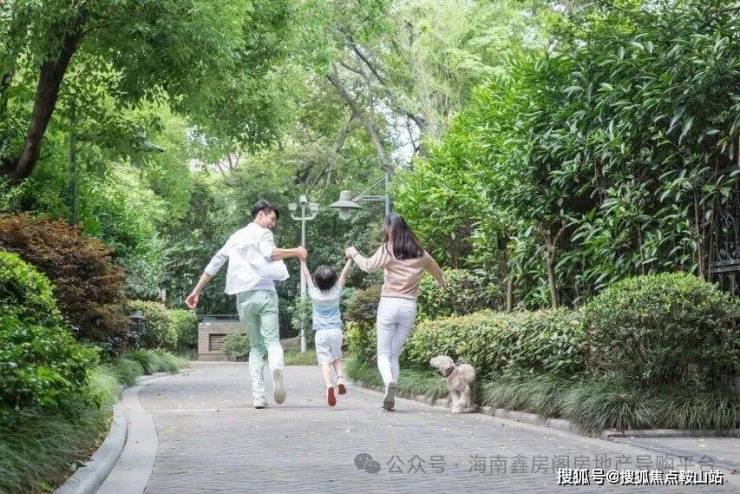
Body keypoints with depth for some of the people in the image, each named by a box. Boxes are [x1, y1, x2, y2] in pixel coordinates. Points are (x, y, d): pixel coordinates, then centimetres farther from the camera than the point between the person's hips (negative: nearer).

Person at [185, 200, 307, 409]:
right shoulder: (262, 233, 6)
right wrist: (294, 252, -6)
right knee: (272, 341, -7)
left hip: (243, 298, 5)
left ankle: (258, 395, -3)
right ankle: (277, 368, -42)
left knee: (255, 347, 11)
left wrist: (196, 291, 27)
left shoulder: (235, 237, 25)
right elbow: (269, 254, -16)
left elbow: (214, 264, 24)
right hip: (264, 293, -5)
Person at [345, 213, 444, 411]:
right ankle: (390, 398, 5)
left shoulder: (388, 249, -4)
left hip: (389, 304, -4)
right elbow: (435, 268, 29)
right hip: (409, 307, 4)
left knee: (383, 353, 4)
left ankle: (389, 382, -25)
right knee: (395, 354, 13)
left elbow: (368, 265, -14)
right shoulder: (419, 253, 11)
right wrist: (441, 283, 50)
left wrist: (353, 253, 4)